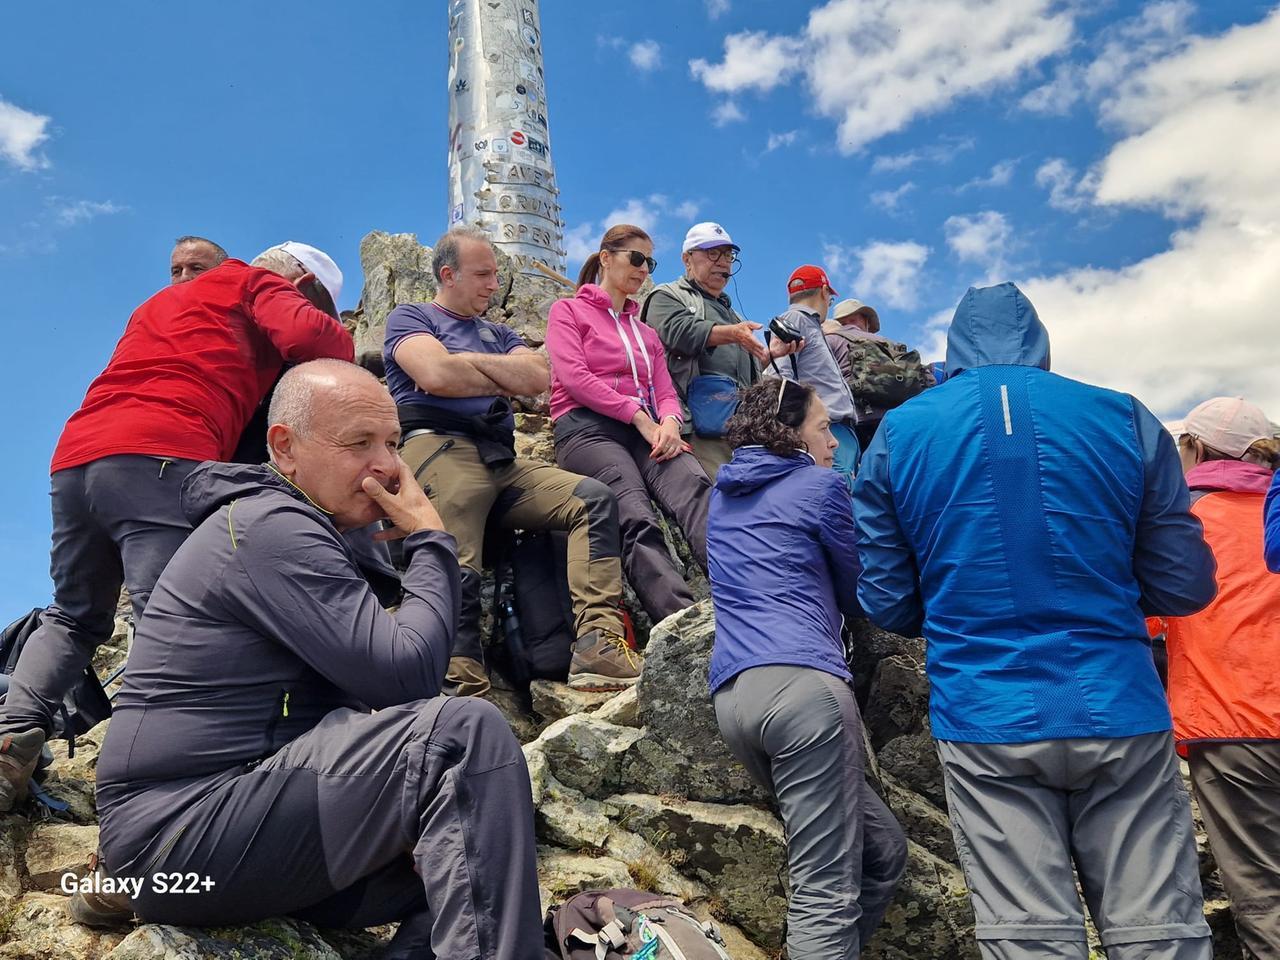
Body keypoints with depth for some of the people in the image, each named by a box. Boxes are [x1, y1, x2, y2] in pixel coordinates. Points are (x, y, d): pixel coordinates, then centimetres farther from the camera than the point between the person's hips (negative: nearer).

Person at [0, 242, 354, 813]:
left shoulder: (164, 301, 37)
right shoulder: (261, 284, 14)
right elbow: (308, 335, -5)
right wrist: (342, 349, 14)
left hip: (74, 459, 8)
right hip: (160, 463, -7)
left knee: (75, 618, 20)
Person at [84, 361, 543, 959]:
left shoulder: (302, 533, 17)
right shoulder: (269, 526, -15)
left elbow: (367, 686, 15)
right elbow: (405, 675, -22)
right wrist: (431, 542, -9)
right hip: (180, 829, -9)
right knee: (466, 732, -25)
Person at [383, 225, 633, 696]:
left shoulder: (498, 333, 32)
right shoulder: (409, 318, 15)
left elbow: (539, 378, 10)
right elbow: (436, 375, -8)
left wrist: (469, 361, 4)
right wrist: (505, 382, 7)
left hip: (503, 461, 6)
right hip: (442, 450, -5)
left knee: (594, 498, -15)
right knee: (457, 578, -24)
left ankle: (597, 645, -27)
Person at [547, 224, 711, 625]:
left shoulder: (646, 332, 32)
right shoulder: (568, 311, 15)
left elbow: (666, 391, 19)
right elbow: (574, 377, -2)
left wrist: (669, 421, -6)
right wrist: (640, 417, -10)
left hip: (646, 431, 5)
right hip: (587, 428, -4)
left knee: (695, 489, -31)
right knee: (638, 520, -33)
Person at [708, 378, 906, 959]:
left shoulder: (724, 495, 24)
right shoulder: (821, 485, 4)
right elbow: (860, 595, 14)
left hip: (732, 693, 8)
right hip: (801, 683, -8)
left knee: (882, 851, 16)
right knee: (827, 893, -7)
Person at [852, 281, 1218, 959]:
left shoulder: (897, 434, 1)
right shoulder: (1127, 419, 3)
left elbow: (886, 603, 3)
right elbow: (1185, 587, 5)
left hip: (984, 721, 0)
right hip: (1121, 714, 1)